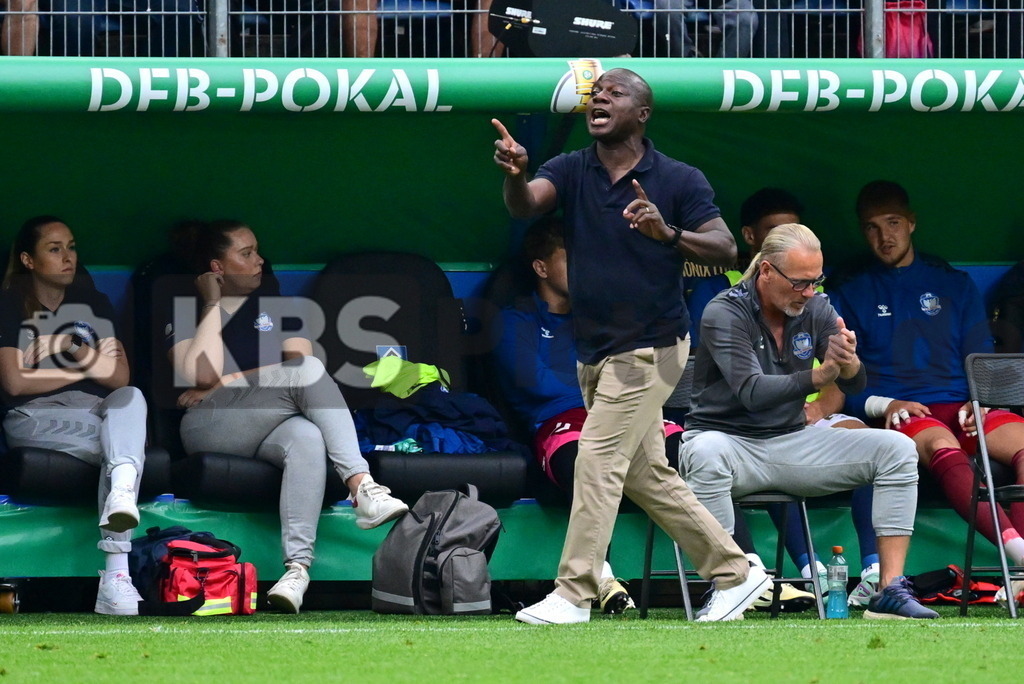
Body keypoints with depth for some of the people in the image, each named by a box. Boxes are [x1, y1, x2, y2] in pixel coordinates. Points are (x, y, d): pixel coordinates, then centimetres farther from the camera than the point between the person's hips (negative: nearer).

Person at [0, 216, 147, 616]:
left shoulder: (92, 304, 18)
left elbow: (120, 378, 10)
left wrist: (86, 357, -10)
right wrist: (84, 370, -2)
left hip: (95, 413, 3)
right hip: (36, 418, -3)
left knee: (131, 398, -35)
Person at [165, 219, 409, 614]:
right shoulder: (185, 312, 12)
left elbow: (298, 360, 3)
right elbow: (203, 374, -9)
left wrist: (224, 383, -5)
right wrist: (212, 304, -1)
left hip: (266, 430, 3)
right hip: (208, 426, -3)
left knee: (308, 440, -38)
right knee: (308, 370, -28)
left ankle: (297, 566, -52)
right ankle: (361, 487, -41)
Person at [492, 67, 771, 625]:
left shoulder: (680, 181, -8)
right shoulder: (570, 171, 2)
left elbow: (726, 249, -12)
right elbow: (525, 204, -17)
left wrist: (670, 233, -30)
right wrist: (514, 174, -40)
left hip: (649, 348, -6)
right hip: (593, 351, 6)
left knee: (598, 462, -12)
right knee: (646, 476, 12)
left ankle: (574, 595, -10)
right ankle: (733, 573, 22)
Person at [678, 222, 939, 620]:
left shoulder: (815, 310, 2)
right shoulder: (725, 314, -15)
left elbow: (855, 386, -3)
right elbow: (752, 392, -27)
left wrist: (849, 363, -28)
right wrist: (820, 376, -41)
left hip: (791, 443, 6)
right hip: (730, 439, -5)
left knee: (896, 450, -11)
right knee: (706, 453, -41)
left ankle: (890, 591, -15)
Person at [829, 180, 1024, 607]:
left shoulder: (955, 285, 23)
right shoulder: (850, 295, 17)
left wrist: (978, 402, -3)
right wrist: (882, 405, -11)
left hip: (959, 408, 3)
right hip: (897, 413, -3)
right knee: (943, 447, -39)